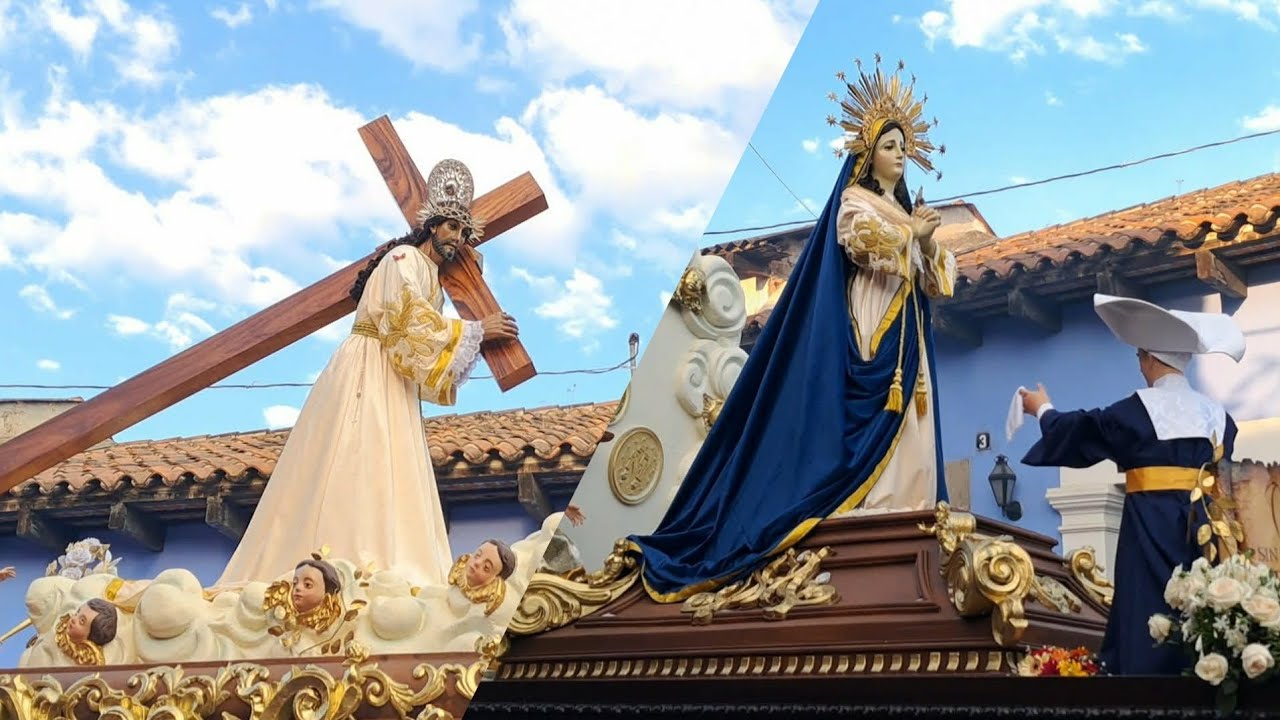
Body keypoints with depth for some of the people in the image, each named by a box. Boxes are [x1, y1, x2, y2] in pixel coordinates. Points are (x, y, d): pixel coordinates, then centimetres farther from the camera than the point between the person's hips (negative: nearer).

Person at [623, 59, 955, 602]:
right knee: (867, 409, -17)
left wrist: (928, 241, 0)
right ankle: (867, 505, -21)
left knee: (901, 419, -2)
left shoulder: (907, 212, 24)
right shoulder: (854, 200, 5)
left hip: (905, 334, 8)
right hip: (867, 323, -8)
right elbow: (864, 243, -15)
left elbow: (937, 281, 18)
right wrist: (911, 234, -3)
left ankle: (902, 505, -6)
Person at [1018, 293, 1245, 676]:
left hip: (1152, 526, -5)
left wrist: (1042, 410, 23)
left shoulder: (1138, 409, -7)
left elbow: (1076, 430, 5)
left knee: (1149, 617, -3)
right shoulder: (1217, 413, 7)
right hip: (1204, 525, 5)